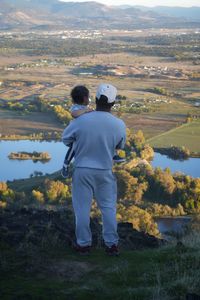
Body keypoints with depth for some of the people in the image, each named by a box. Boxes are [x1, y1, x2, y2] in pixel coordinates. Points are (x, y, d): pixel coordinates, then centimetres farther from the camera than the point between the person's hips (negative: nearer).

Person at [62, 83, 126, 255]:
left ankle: (84, 244, 17)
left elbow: (66, 139, -2)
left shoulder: (81, 121, -19)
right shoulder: (119, 125, -14)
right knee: (108, 207, 13)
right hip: (105, 172, 1)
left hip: (82, 170, -1)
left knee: (82, 208, 10)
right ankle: (112, 244, 17)